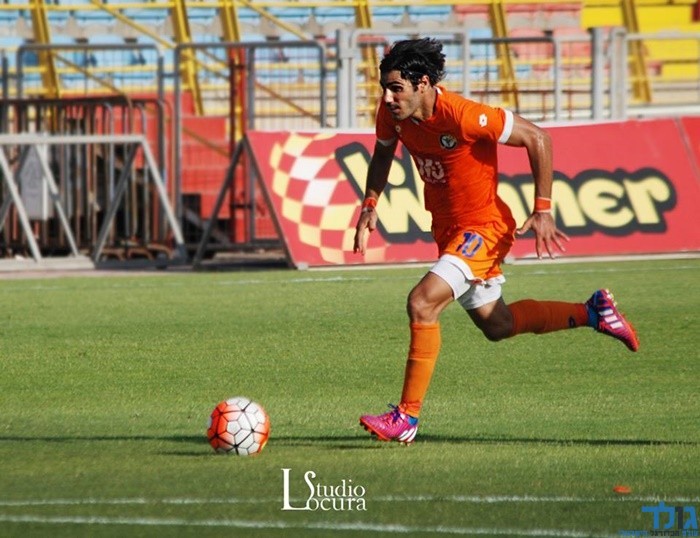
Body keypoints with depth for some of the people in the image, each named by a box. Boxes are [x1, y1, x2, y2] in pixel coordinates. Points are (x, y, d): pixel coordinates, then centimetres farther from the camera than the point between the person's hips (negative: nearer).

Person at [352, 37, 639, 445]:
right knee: (497, 326, 23)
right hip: (447, 228, 8)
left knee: (422, 303, -25)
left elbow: (537, 138, -22)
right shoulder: (393, 111, -12)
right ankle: (593, 313, 41)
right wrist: (371, 204, -2)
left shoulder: (461, 116, -31)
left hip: (483, 227, -8)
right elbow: (384, 152, 13)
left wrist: (543, 210, -22)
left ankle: (407, 418, -17)